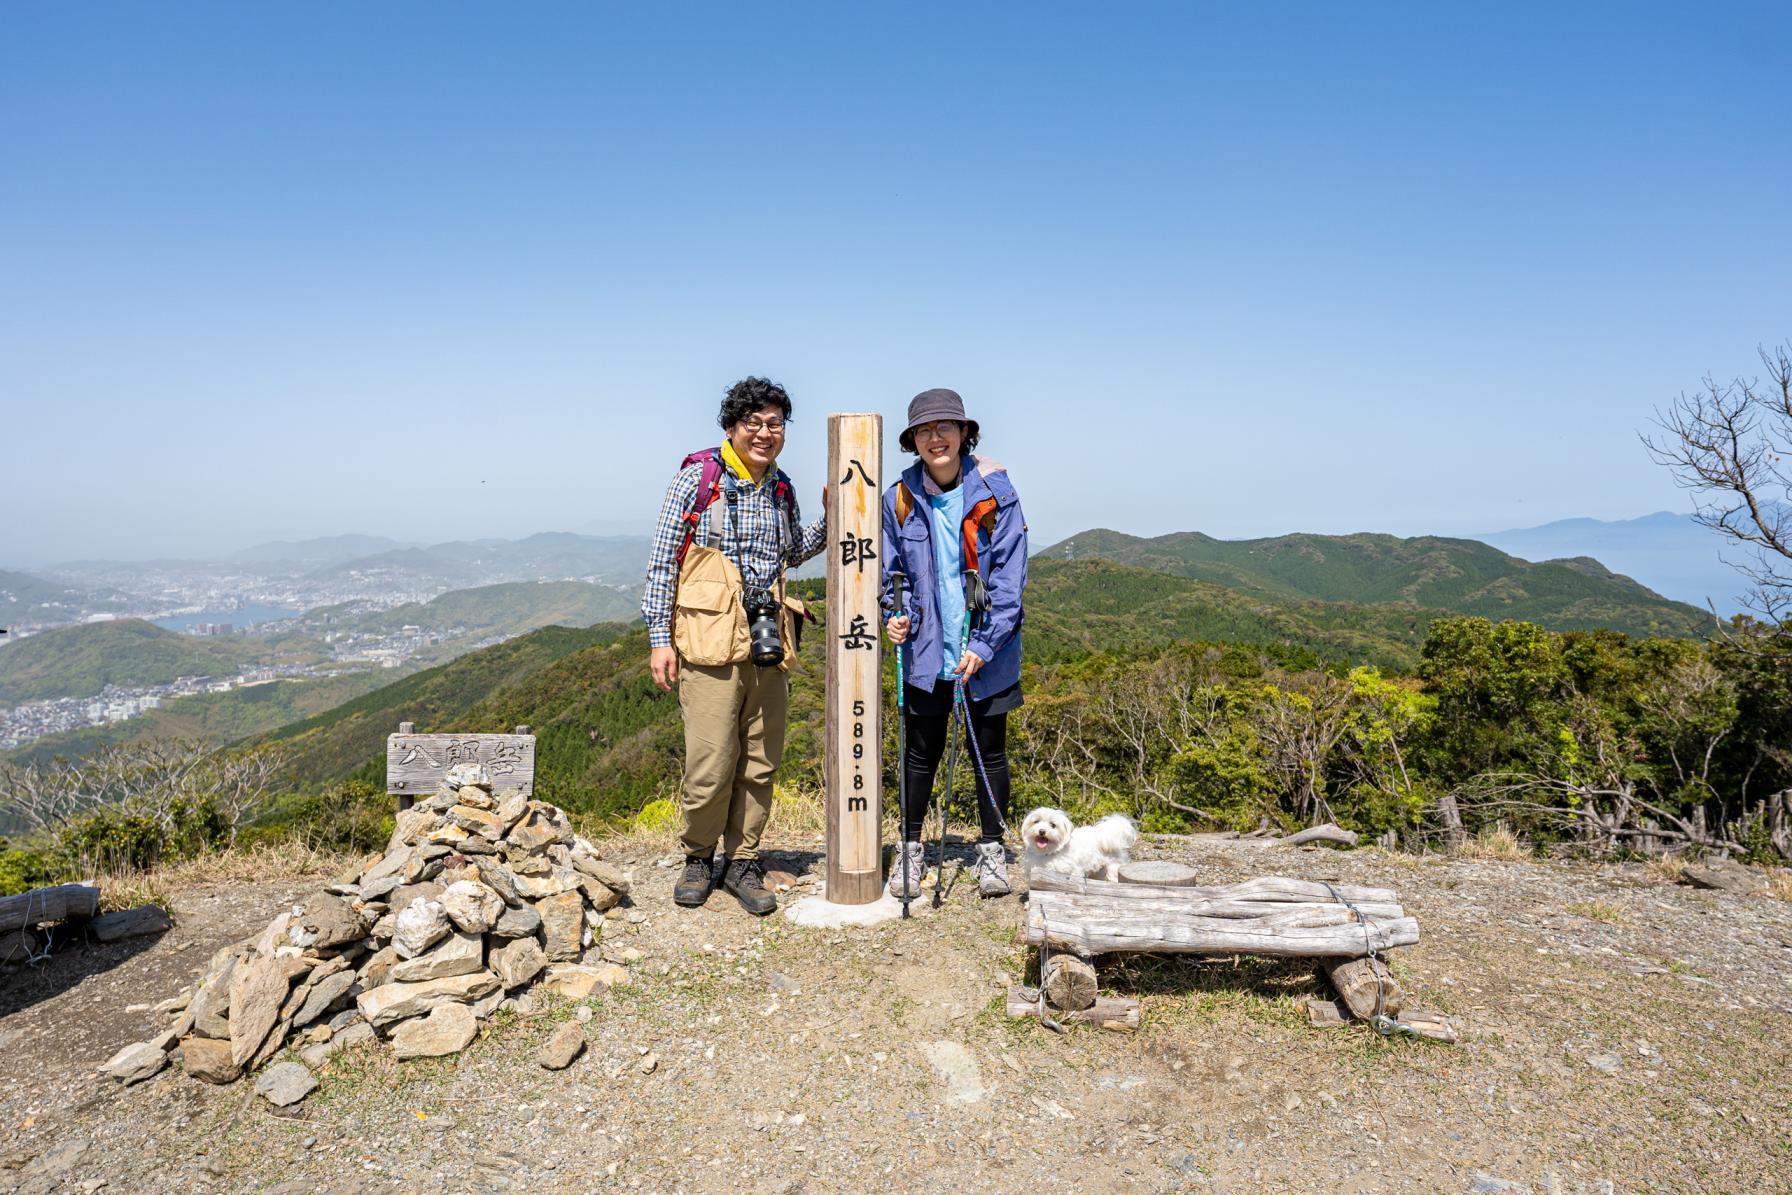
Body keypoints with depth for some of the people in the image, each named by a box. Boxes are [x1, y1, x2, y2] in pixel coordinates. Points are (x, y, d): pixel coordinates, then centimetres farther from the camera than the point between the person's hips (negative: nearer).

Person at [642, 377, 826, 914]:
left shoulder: (781, 488, 13)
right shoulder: (697, 477, -2)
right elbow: (662, 561, -2)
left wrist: (831, 521, 12)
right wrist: (659, 638, -6)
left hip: (768, 643, 5)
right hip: (710, 641, -5)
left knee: (760, 763, 8)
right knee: (710, 764, -4)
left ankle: (742, 861, 24)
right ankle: (699, 857, 20)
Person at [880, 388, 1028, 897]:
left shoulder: (994, 491, -7)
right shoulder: (900, 498, -1)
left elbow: (1009, 572, -8)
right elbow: (891, 570, 9)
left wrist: (984, 644, -14)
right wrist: (894, 616, -10)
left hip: (987, 650, -1)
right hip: (925, 649, 1)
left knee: (990, 750, 11)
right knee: (921, 751, 9)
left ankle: (992, 850, 28)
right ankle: (909, 848, 27)